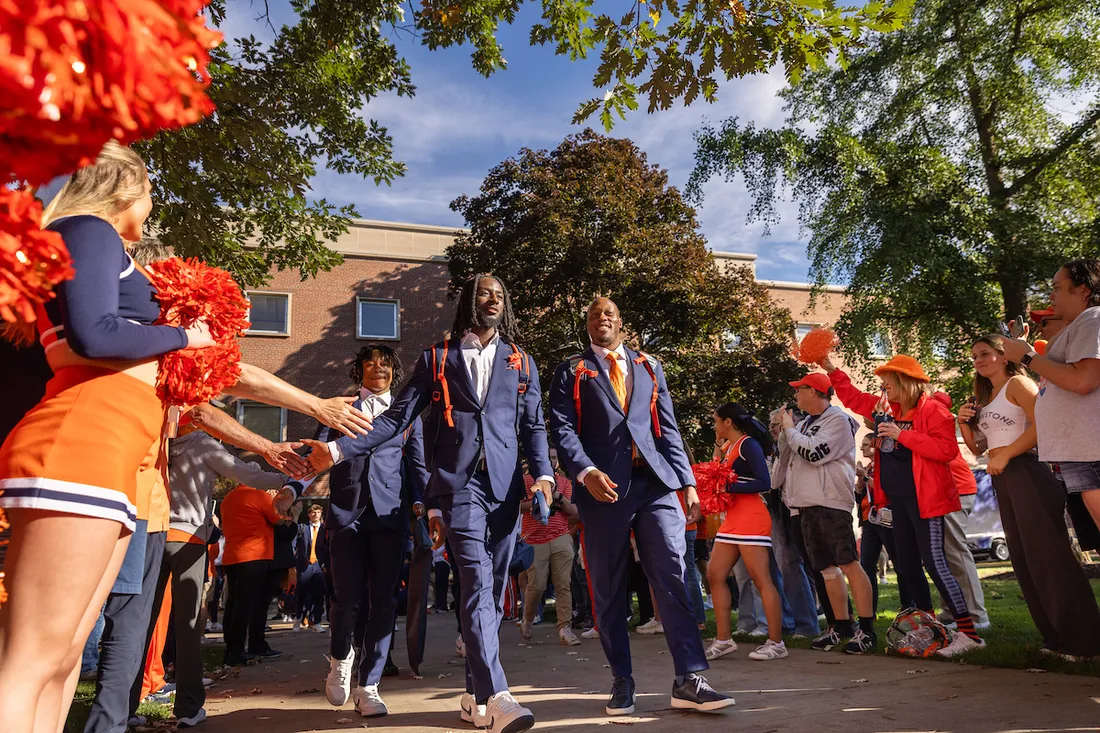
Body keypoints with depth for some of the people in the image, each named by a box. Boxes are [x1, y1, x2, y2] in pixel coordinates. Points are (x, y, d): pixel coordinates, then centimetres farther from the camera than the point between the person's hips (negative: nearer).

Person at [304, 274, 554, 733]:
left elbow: (534, 426, 12)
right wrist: (339, 450, -4)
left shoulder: (521, 361, 15)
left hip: (505, 487, 3)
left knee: (492, 592, 7)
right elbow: (397, 418, 6)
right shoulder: (436, 359, 10)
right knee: (477, 586, -14)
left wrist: (543, 474, -5)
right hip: (459, 484, -3)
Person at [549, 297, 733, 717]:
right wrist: (586, 472, -17)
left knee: (673, 578, -6)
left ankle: (689, 680, 0)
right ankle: (622, 681, 16)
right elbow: (562, 428, 0)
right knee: (608, 589, 4)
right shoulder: (571, 372, 12)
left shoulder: (649, 367, 20)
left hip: (655, 483, 2)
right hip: (603, 486, -1)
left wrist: (687, 482, 7)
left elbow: (668, 428, 16)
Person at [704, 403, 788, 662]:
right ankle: (723, 640, 11)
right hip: (732, 519, 10)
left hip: (751, 517, -10)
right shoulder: (730, 447, 17)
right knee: (715, 575, 5)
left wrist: (727, 486, -17)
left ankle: (776, 643, 1)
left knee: (761, 580, -7)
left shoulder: (748, 444, -9)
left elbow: (764, 483, -17)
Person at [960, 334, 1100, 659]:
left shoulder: (1018, 383, -4)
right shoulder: (985, 398, 20)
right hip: (1002, 480, 9)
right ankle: (1056, 638, 16)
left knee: (1047, 553, -10)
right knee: (1024, 559, 9)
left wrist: (1005, 455, -19)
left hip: (1026, 472, -9)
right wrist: (964, 423, 4)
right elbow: (978, 448, 20)